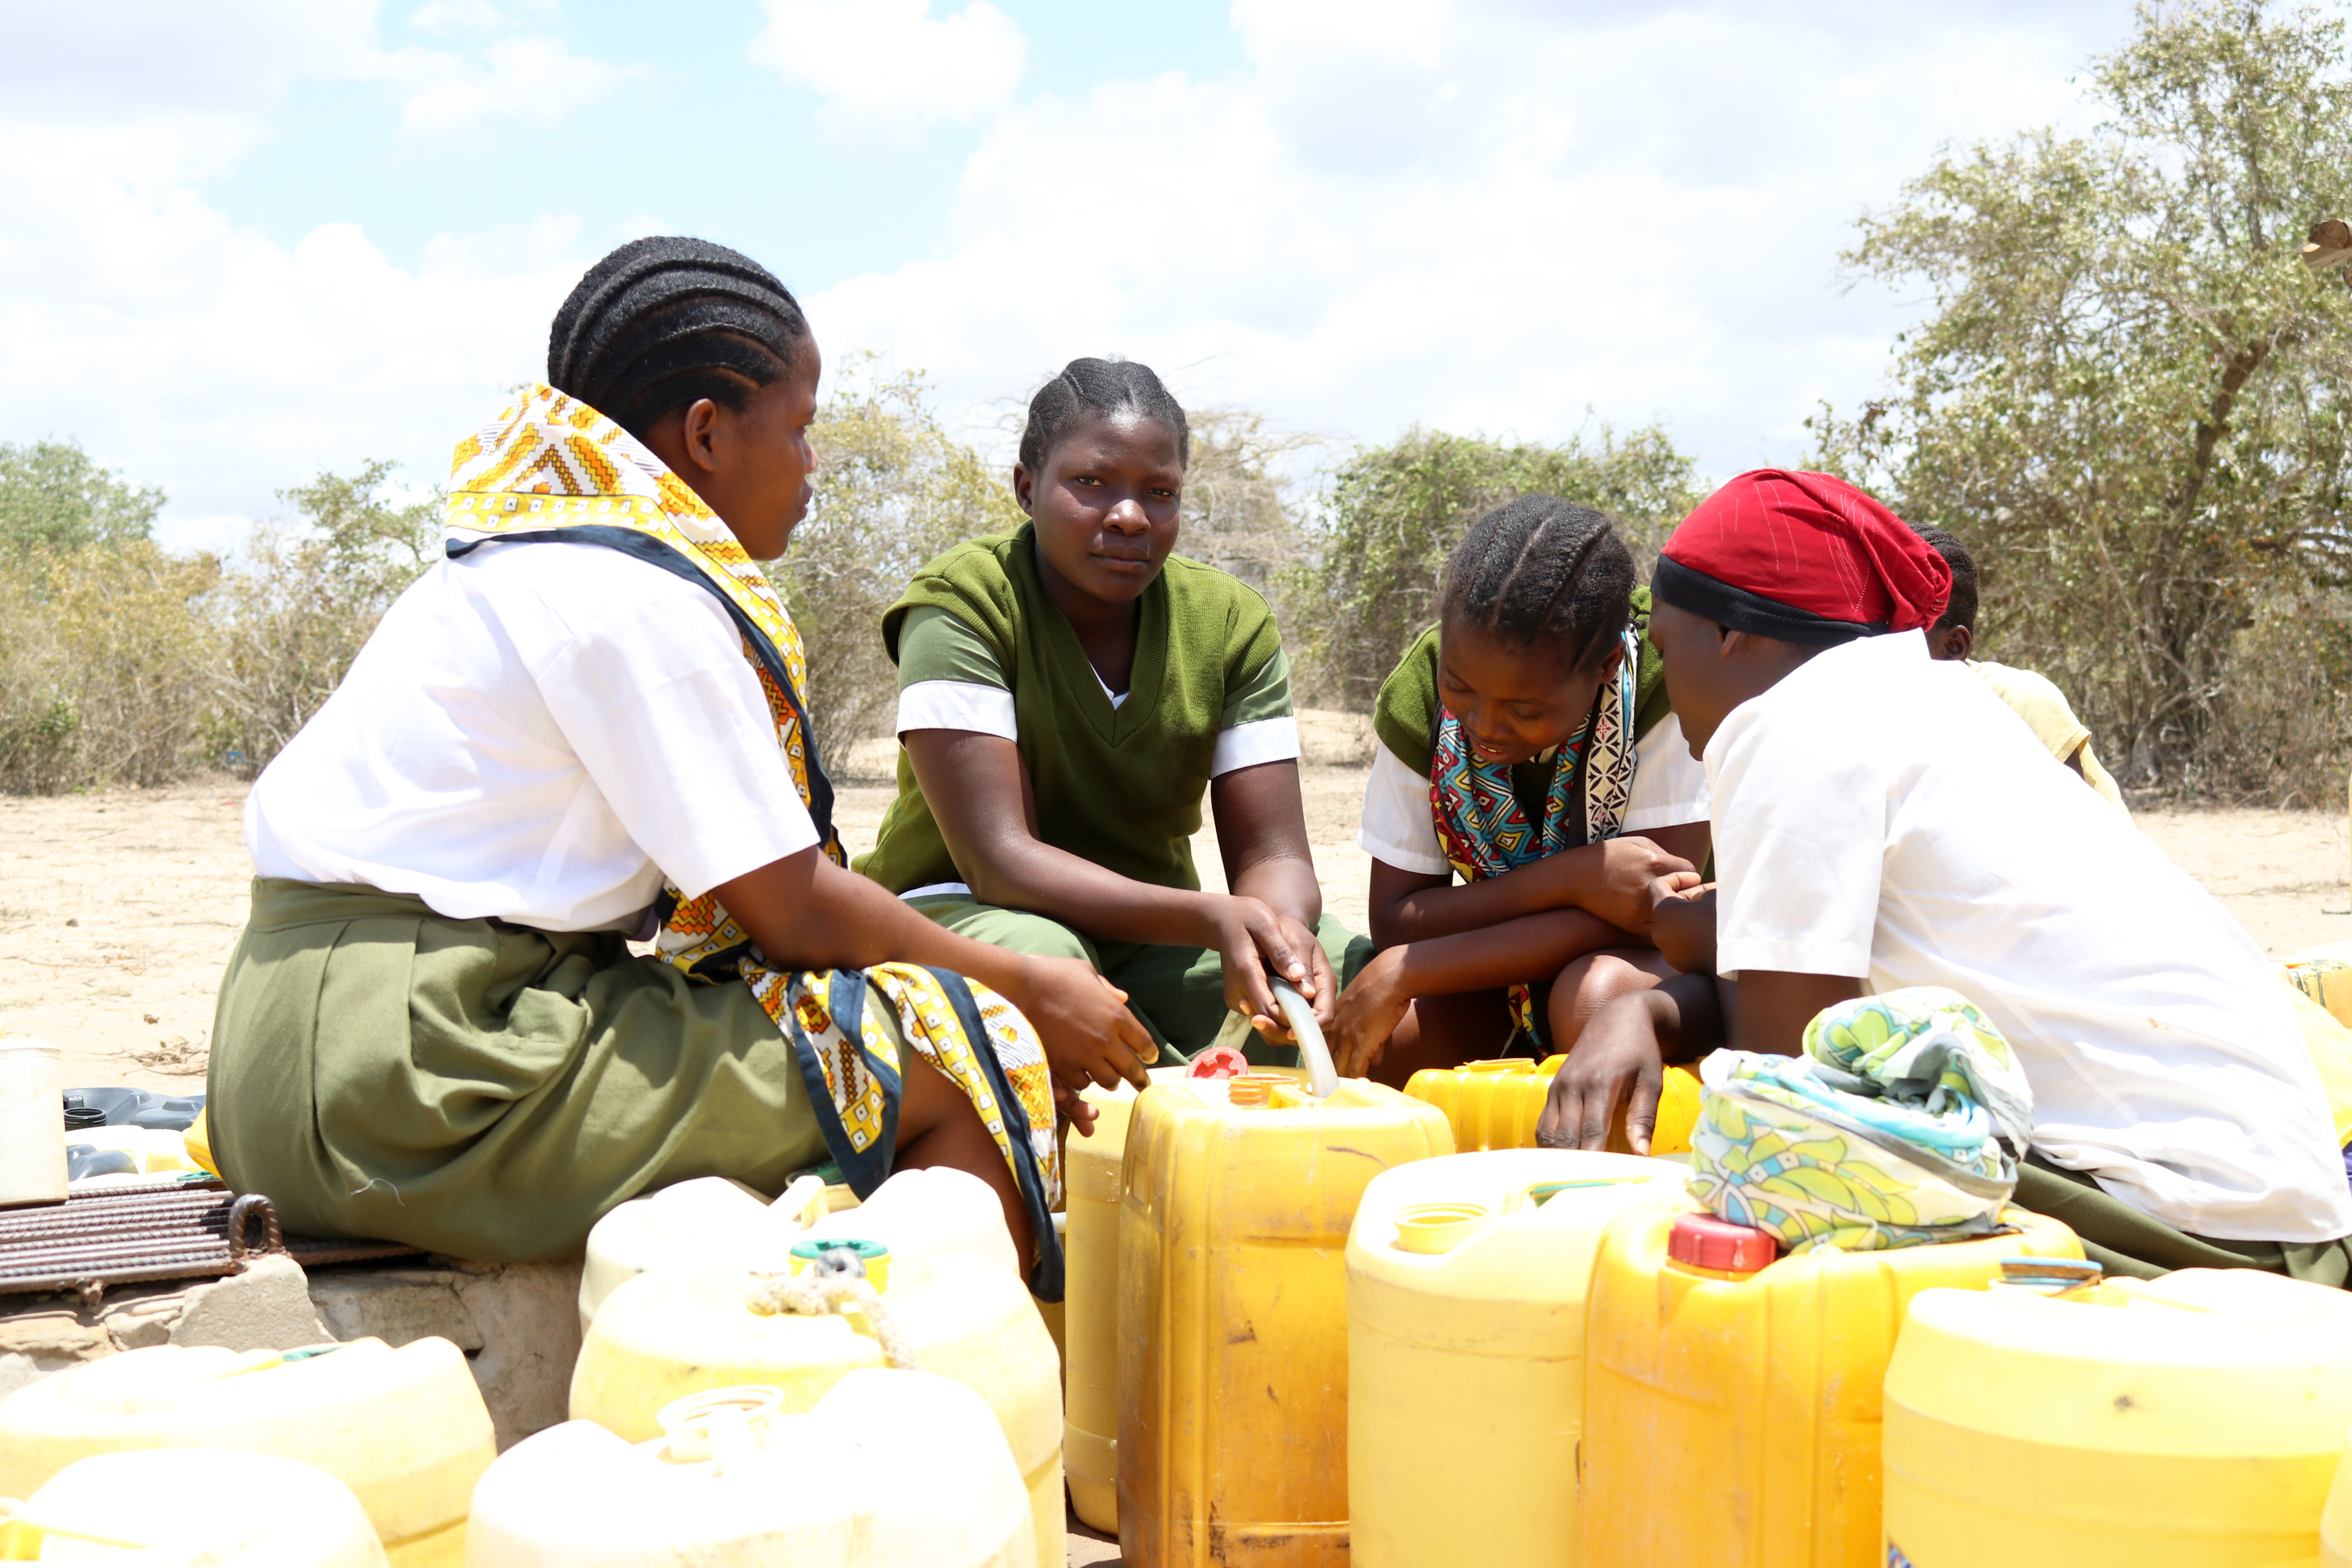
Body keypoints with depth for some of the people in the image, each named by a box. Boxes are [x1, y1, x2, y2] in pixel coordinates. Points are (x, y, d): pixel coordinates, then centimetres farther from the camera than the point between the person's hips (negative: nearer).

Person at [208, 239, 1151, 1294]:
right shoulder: (637, 597, -14)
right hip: (414, 1085, -10)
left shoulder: (523, 558, 17)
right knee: (959, 1059, -9)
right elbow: (796, 911, -13)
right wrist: (1030, 990, 1)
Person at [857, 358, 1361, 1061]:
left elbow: (1274, 857, -7)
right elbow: (999, 860, -25)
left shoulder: (1231, 621, -2)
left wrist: (1280, 925, -34)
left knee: (1353, 963, -21)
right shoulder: (962, 603, -16)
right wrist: (1211, 918, -38)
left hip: (1150, 943, 4)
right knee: (1033, 952, -37)